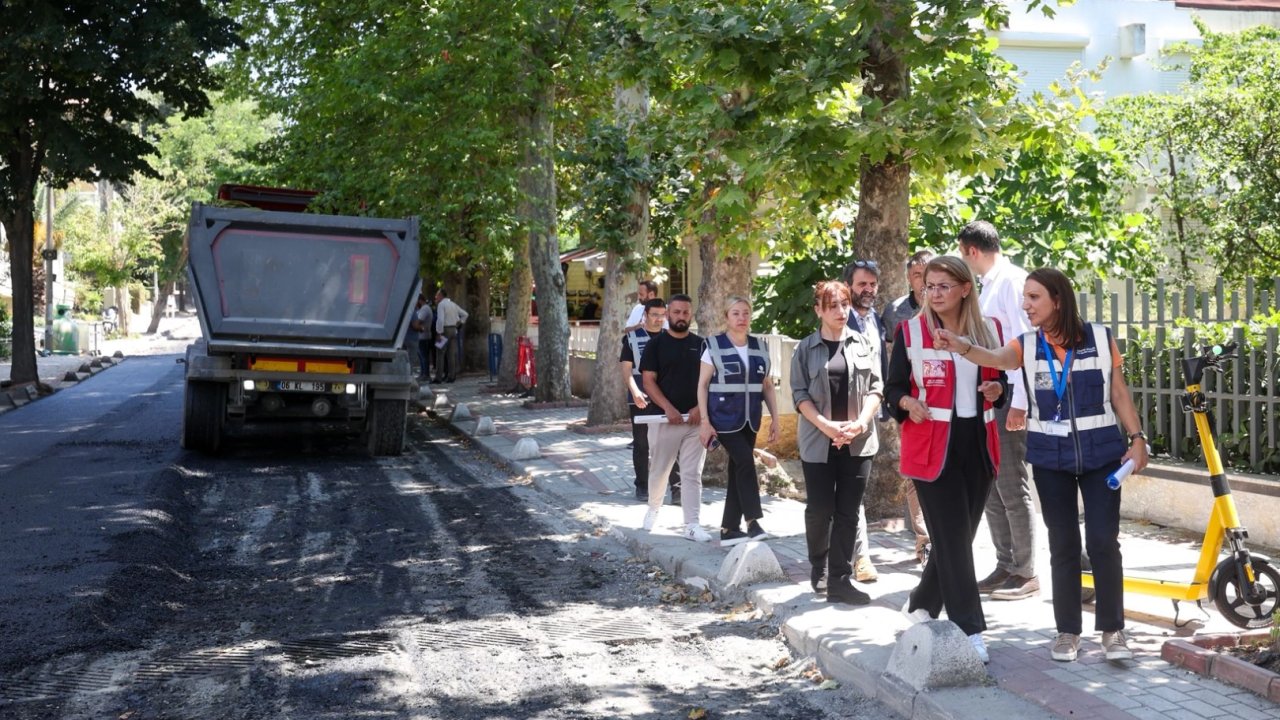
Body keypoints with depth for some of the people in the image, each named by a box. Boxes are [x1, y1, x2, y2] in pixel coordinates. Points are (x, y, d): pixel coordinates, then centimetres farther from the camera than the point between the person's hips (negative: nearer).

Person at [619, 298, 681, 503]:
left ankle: (677, 488, -3)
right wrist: (635, 391, -17)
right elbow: (626, 367, -2)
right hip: (640, 400, 0)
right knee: (641, 444, 7)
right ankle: (642, 486, 18)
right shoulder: (632, 338, 3)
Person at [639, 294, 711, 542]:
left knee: (692, 474, -1)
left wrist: (700, 408, -9)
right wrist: (668, 408, -17)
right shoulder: (656, 343, 1)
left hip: (695, 419, 2)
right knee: (659, 470, 10)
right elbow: (648, 381, -5)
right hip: (664, 418, -1)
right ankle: (653, 510, 33)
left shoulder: (701, 344, 8)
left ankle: (692, 525, -1)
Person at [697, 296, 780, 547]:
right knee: (745, 461, -19)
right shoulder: (714, 346, -5)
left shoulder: (760, 347, 7)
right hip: (724, 418, -5)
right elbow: (702, 385, -5)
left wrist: (775, 418, 6)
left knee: (738, 470, 7)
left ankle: (729, 529, 14)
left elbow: (767, 386, 13)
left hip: (749, 420, 5)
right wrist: (704, 421, -12)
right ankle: (752, 522, -13)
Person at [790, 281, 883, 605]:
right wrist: (825, 425, -15)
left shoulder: (864, 344, 7)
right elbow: (799, 394, -2)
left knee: (848, 512, 0)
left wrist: (860, 423, -12)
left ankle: (839, 581, 4)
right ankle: (818, 568, 25)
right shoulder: (806, 349, 3)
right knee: (819, 509, 3)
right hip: (818, 442, -1)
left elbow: (876, 387, 3)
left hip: (859, 441, 1)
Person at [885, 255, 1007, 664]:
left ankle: (922, 605, 31)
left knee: (959, 536, 11)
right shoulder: (910, 332, -3)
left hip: (977, 444, 4)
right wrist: (909, 403, -20)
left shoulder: (989, 330, 6)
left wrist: (997, 390, -5)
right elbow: (893, 388, 1)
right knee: (953, 538, -6)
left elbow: (1000, 378, 18)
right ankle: (970, 629, -2)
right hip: (932, 446, -4)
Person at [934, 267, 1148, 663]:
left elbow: (1120, 394, 4)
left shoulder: (1100, 338, -2)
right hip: (1051, 457, 1)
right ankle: (1068, 630, 17)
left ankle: (1112, 628, 11)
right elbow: (997, 358, -24)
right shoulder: (1027, 345, -2)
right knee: (1063, 544, 8)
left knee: (1103, 541, -1)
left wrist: (1137, 439, -3)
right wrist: (962, 347, -44)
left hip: (1101, 452, -1)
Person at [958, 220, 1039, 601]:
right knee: (990, 487, 12)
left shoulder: (1012, 281, -12)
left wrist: (1019, 403, -20)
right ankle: (1006, 566, 21)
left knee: (1012, 488, -4)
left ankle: (1026, 574, 5)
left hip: (1008, 398, -9)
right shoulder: (989, 284, 15)